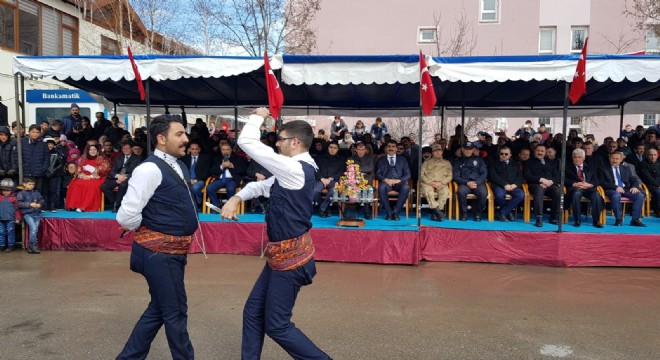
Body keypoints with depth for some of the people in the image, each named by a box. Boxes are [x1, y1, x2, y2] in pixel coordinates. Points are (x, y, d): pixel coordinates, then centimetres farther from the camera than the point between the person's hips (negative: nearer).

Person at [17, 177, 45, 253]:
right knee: (33, 228, -19)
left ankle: (31, 247, 11)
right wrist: (30, 204, -16)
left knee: (35, 230, 1)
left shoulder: (36, 193, 14)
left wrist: (40, 204, -7)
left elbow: (42, 200, 15)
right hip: (27, 214, -4)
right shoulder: (21, 193, 1)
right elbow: (19, 204, -8)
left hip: (37, 214, 5)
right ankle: (33, 246, -9)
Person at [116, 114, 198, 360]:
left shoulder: (178, 166, 10)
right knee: (175, 311, 5)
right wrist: (151, 234, -6)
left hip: (173, 251, 9)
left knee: (158, 310, 19)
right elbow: (126, 217, -22)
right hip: (160, 253, -9)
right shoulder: (150, 169, -19)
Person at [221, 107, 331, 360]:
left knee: (277, 326, 2)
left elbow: (247, 142, -18)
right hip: (283, 253, 10)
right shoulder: (300, 170, 10)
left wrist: (257, 117, -1)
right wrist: (236, 198, 4)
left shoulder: (294, 168, -21)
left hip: (291, 256, -10)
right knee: (253, 312, 16)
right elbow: (261, 186, 21)